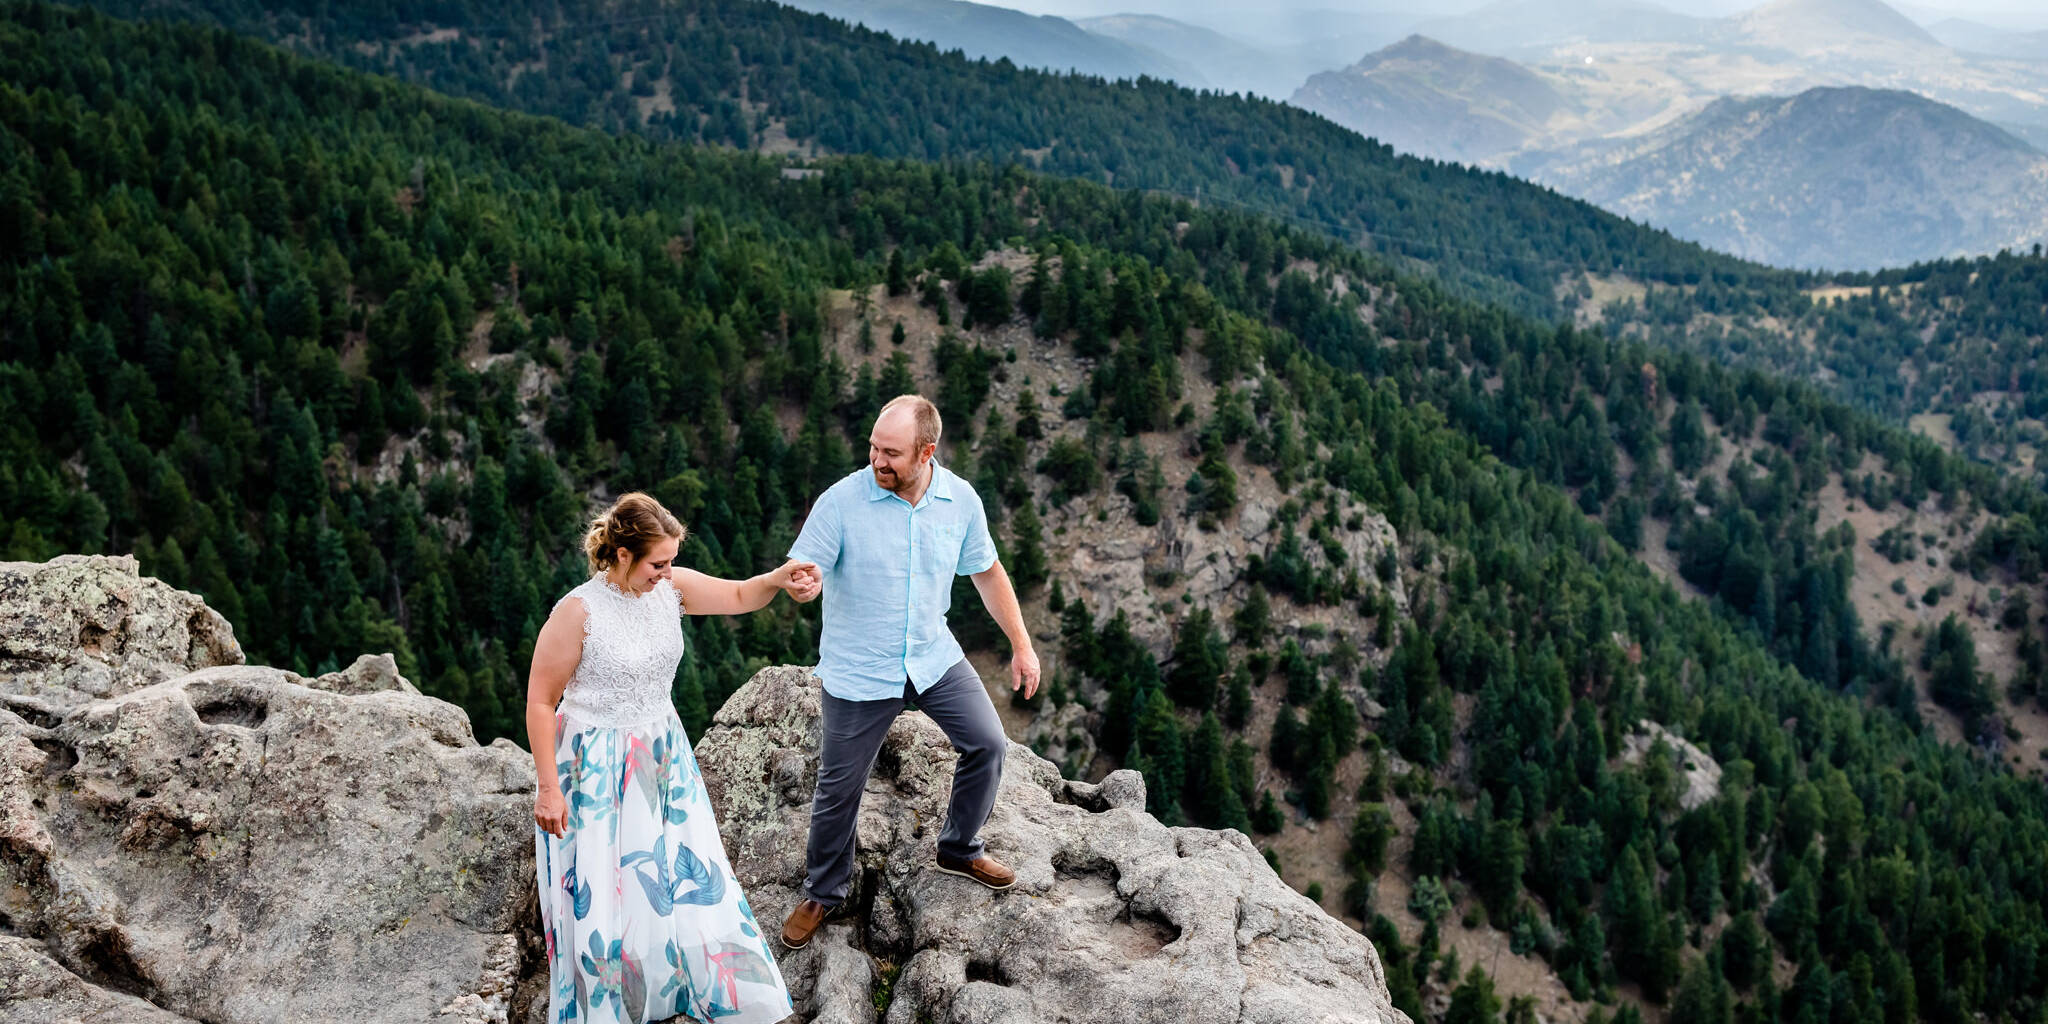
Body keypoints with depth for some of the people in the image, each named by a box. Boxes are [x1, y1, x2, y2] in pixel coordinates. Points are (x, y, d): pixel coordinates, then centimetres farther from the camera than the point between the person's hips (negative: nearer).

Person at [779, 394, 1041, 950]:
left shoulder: (960, 499, -7)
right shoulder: (841, 502, -19)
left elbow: (988, 572, 7)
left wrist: (1021, 644, 10)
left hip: (933, 656, 4)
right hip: (859, 670, -3)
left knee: (988, 744, 4)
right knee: (839, 785, 5)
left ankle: (960, 848, 30)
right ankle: (823, 891, 27)